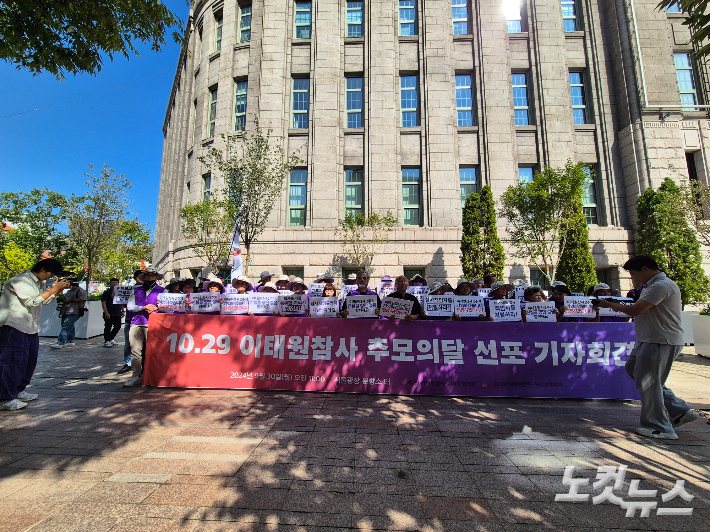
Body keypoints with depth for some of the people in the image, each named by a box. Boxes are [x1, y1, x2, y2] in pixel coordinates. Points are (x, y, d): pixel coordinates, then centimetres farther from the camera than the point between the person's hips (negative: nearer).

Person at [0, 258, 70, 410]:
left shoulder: (40, 283, 13)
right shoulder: (20, 280, -13)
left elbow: (46, 300, 19)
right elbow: (32, 301, -21)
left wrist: (60, 289, 4)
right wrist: (54, 289, -17)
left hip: (31, 327, 9)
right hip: (14, 325, -9)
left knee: (30, 360, 13)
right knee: (14, 361, -9)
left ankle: (18, 391, 25)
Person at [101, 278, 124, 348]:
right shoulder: (107, 292, -2)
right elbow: (103, 303, -7)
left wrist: (123, 311, 13)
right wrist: (106, 312, -16)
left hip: (118, 314, 6)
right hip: (109, 314, -5)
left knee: (118, 326, 8)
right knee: (108, 327, -1)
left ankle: (110, 339, 25)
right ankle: (106, 341, 8)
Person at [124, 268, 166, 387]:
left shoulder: (162, 291, 12)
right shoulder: (136, 290, 18)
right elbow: (130, 306, 8)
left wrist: (156, 308, -11)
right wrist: (144, 307, -7)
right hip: (136, 323, 3)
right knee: (135, 350, 1)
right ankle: (136, 376, 8)